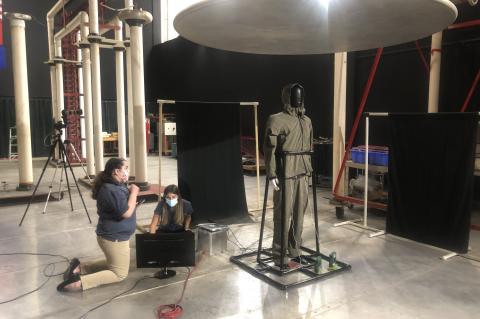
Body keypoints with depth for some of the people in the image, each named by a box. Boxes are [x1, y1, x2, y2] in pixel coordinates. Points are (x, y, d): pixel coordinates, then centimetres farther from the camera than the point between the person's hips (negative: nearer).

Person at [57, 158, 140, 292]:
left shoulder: (115, 186, 7)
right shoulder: (112, 190, -25)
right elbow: (126, 213, -27)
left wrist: (129, 192, 3)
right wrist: (134, 192, -17)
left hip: (113, 235, 10)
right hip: (114, 237, -10)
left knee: (113, 264, 26)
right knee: (120, 273, 1)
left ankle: (79, 267, 15)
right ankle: (80, 282, -9)